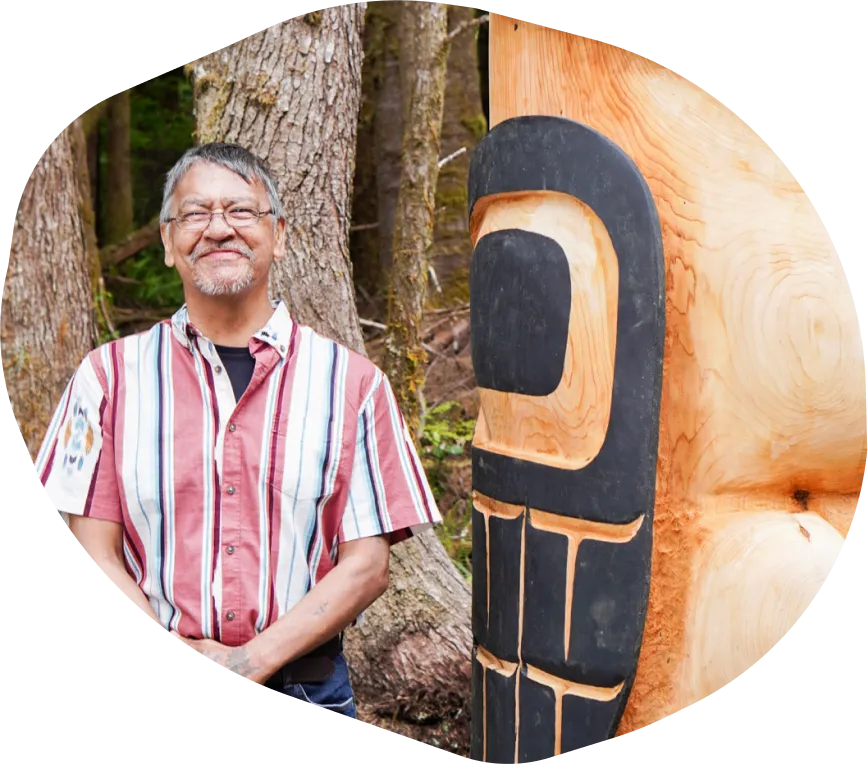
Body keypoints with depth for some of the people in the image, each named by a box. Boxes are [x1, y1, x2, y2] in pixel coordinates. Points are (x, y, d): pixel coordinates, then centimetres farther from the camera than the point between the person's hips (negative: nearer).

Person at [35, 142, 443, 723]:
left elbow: (368, 565, -3)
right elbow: (95, 555, 0)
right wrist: (177, 660, -14)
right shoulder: (109, 376, 3)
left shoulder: (351, 382, 0)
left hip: (302, 689, 0)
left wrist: (252, 660, -15)